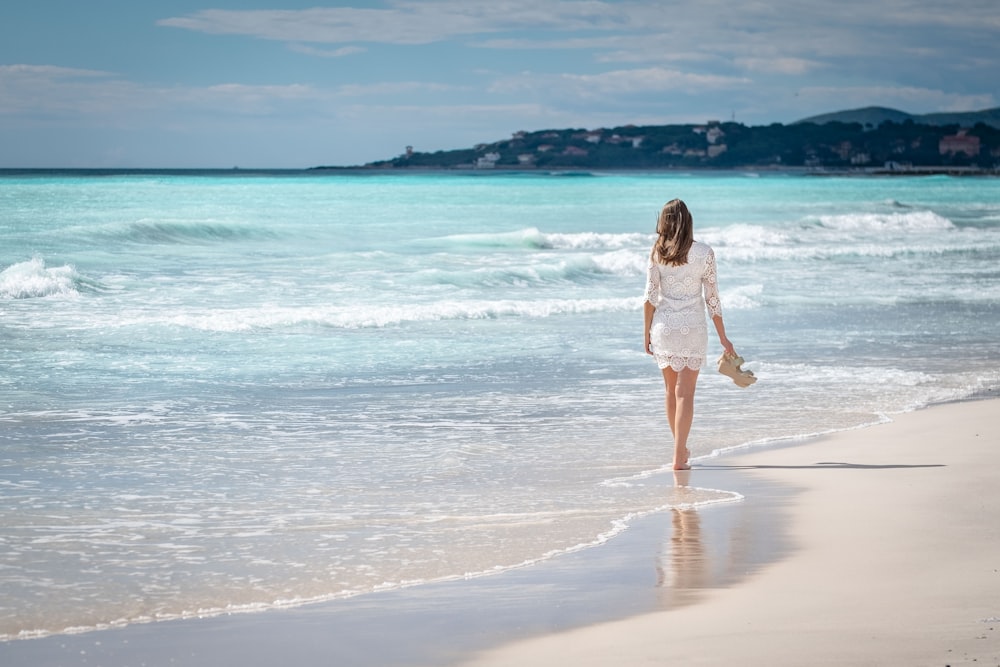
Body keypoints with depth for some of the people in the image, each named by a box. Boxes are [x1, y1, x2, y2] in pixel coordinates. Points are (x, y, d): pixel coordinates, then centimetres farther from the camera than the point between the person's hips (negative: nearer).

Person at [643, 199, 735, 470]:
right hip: (693, 326, -2)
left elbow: (650, 297, -3)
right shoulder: (704, 253, -6)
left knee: (672, 390, 16)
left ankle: (681, 448, 28)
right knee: (685, 393, -2)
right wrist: (723, 337, 6)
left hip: (664, 326, 2)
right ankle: (679, 456, -9)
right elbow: (712, 297, -2)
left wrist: (647, 333, 7)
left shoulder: (657, 253, -4)